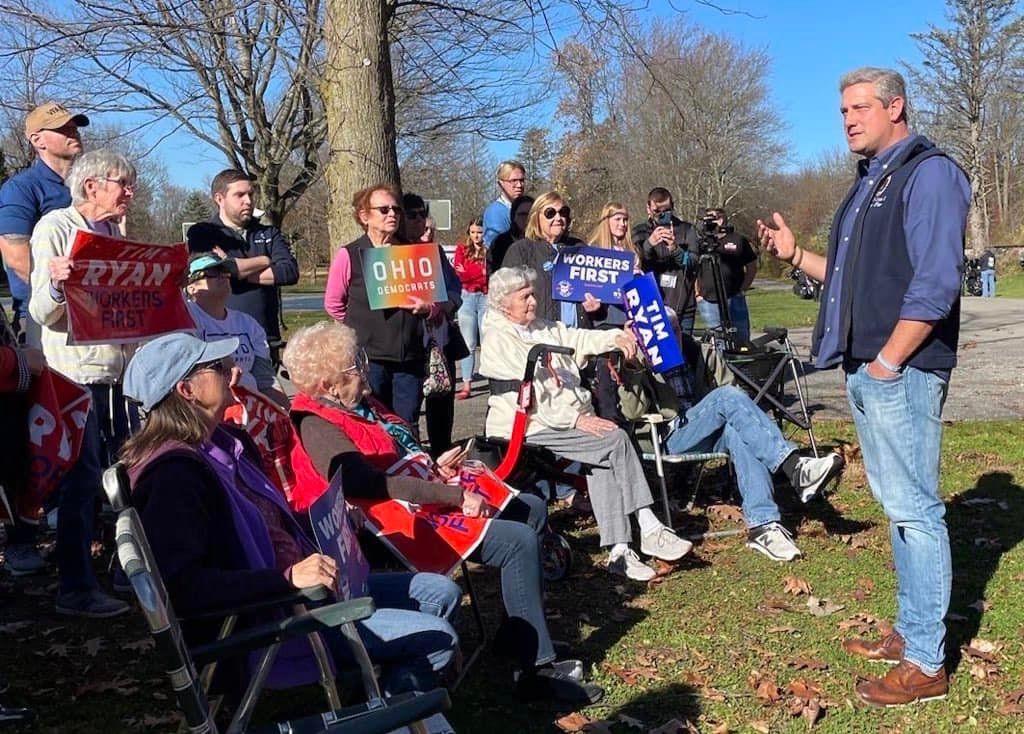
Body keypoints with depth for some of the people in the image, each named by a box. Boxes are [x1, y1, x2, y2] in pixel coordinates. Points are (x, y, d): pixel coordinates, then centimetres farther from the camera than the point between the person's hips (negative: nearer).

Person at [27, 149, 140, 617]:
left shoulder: (115, 233, 15)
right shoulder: (55, 228, -7)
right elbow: (41, 312, -12)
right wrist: (55, 283, -32)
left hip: (119, 372, 7)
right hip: (76, 373, -7)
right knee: (81, 482, -3)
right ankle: (76, 590, 6)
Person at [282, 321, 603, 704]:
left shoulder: (356, 405, 12)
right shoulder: (318, 428, -18)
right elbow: (372, 485, -30)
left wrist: (434, 466, 5)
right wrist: (454, 495, -28)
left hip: (423, 498, 11)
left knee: (531, 508, 11)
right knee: (519, 541, -20)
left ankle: (516, 632, 16)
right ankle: (539, 667, -11)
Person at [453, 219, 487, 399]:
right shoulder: (462, 248, 8)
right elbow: (459, 274, -3)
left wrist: (468, 272, -5)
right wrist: (481, 272, -9)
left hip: (487, 298, -2)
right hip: (466, 297, 2)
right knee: (468, 344, 2)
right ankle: (466, 385, 4)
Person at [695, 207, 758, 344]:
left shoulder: (738, 240, 4)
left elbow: (752, 266, 11)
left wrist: (743, 289, 1)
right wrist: (697, 294, 6)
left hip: (733, 299, -1)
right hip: (707, 301, 1)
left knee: (741, 337, 1)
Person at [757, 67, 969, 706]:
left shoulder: (928, 172, -10)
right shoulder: (869, 183, 19)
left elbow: (934, 283, -19)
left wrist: (888, 361, -18)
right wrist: (795, 254, 13)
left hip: (901, 372, -9)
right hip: (866, 371, 10)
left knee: (914, 508, -4)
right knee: (899, 504, 15)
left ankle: (926, 662, 4)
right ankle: (911, 631, 27)